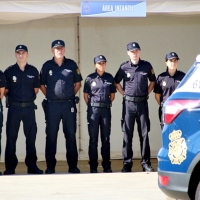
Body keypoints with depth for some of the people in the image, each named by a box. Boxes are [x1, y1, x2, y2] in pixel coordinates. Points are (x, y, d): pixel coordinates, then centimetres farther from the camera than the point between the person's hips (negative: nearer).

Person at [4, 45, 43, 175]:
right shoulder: (9, 71, -1)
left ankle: (32, 166, 12)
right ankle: (10, 168, 5)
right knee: (11, 137, 1)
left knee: (31, 136, 4)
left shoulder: (33, 71, 5)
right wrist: (12, 98, 3)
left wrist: (30, 97, 8)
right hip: (14, 108, -2)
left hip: (29, 107, 2)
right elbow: (5, 90, 4)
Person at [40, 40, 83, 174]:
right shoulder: (47, 66, 4)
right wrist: (50, 96, 3)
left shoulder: (71, 64, 5)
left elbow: (78, 83, 12)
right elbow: (42, 85, 12)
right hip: (52, 105, 0)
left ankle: (73, 166, 7)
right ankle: (50, 166, 6)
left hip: (69, 104, 0)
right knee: (51, 135, 2)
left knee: (71, 135, 3)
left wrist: (71, 96, 5)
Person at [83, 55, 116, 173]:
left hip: (106, 110, 2)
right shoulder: (90, 78, 0)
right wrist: (91, 106, 1)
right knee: (93, 139, 1)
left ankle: (107, 165, 11)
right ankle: (93, 166, 5)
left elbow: (112, 95, 13)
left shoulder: (109, 78, 7)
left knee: (106, 138, 6)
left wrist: (107, 104, 6)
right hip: (93, 110, -2)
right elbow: (86, 95, 4)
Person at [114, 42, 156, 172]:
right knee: (128, 135, 1)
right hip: (128, 104, -1)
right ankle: (127, 164, 5)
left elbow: (152, 81, 16)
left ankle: (146, 163, 7)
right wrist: (124, 94, 5)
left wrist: (147, 93, 7)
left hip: (142, 103, 1)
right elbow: (116, 82, 13)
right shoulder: (124, 67, 0)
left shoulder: (146, 66, 2)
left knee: (144, 134, 2)